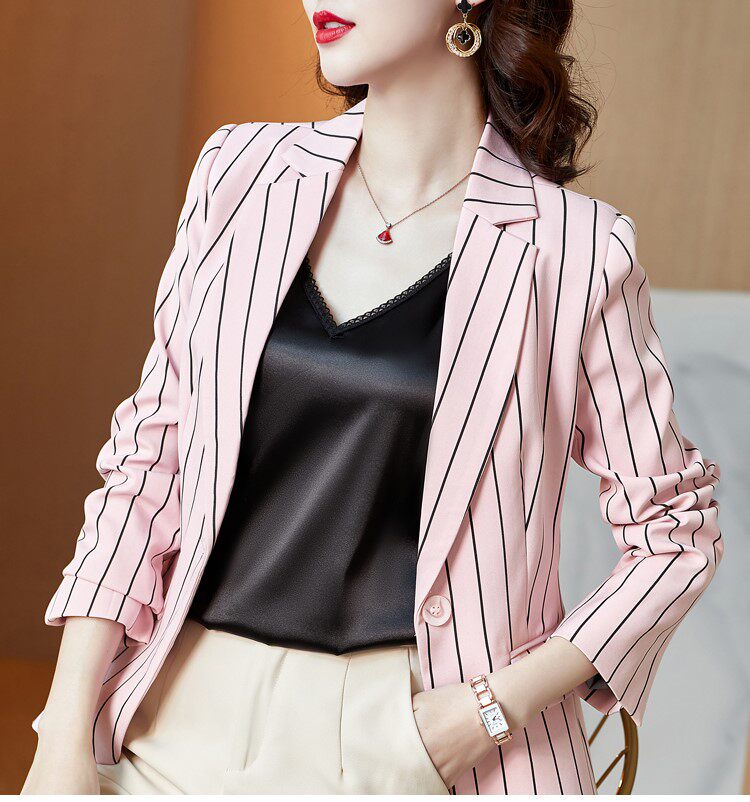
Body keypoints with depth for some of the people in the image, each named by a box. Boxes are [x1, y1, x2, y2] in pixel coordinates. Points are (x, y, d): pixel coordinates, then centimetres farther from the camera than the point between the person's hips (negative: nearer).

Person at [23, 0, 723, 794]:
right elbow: (148, 458, 4)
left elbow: (675, 532, 0)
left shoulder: (573, 250, -6)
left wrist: (494, 709, -11)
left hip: (415, 738, -2)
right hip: (193, 719, 3)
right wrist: (66, 736, -1)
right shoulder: (243, 171, 3)